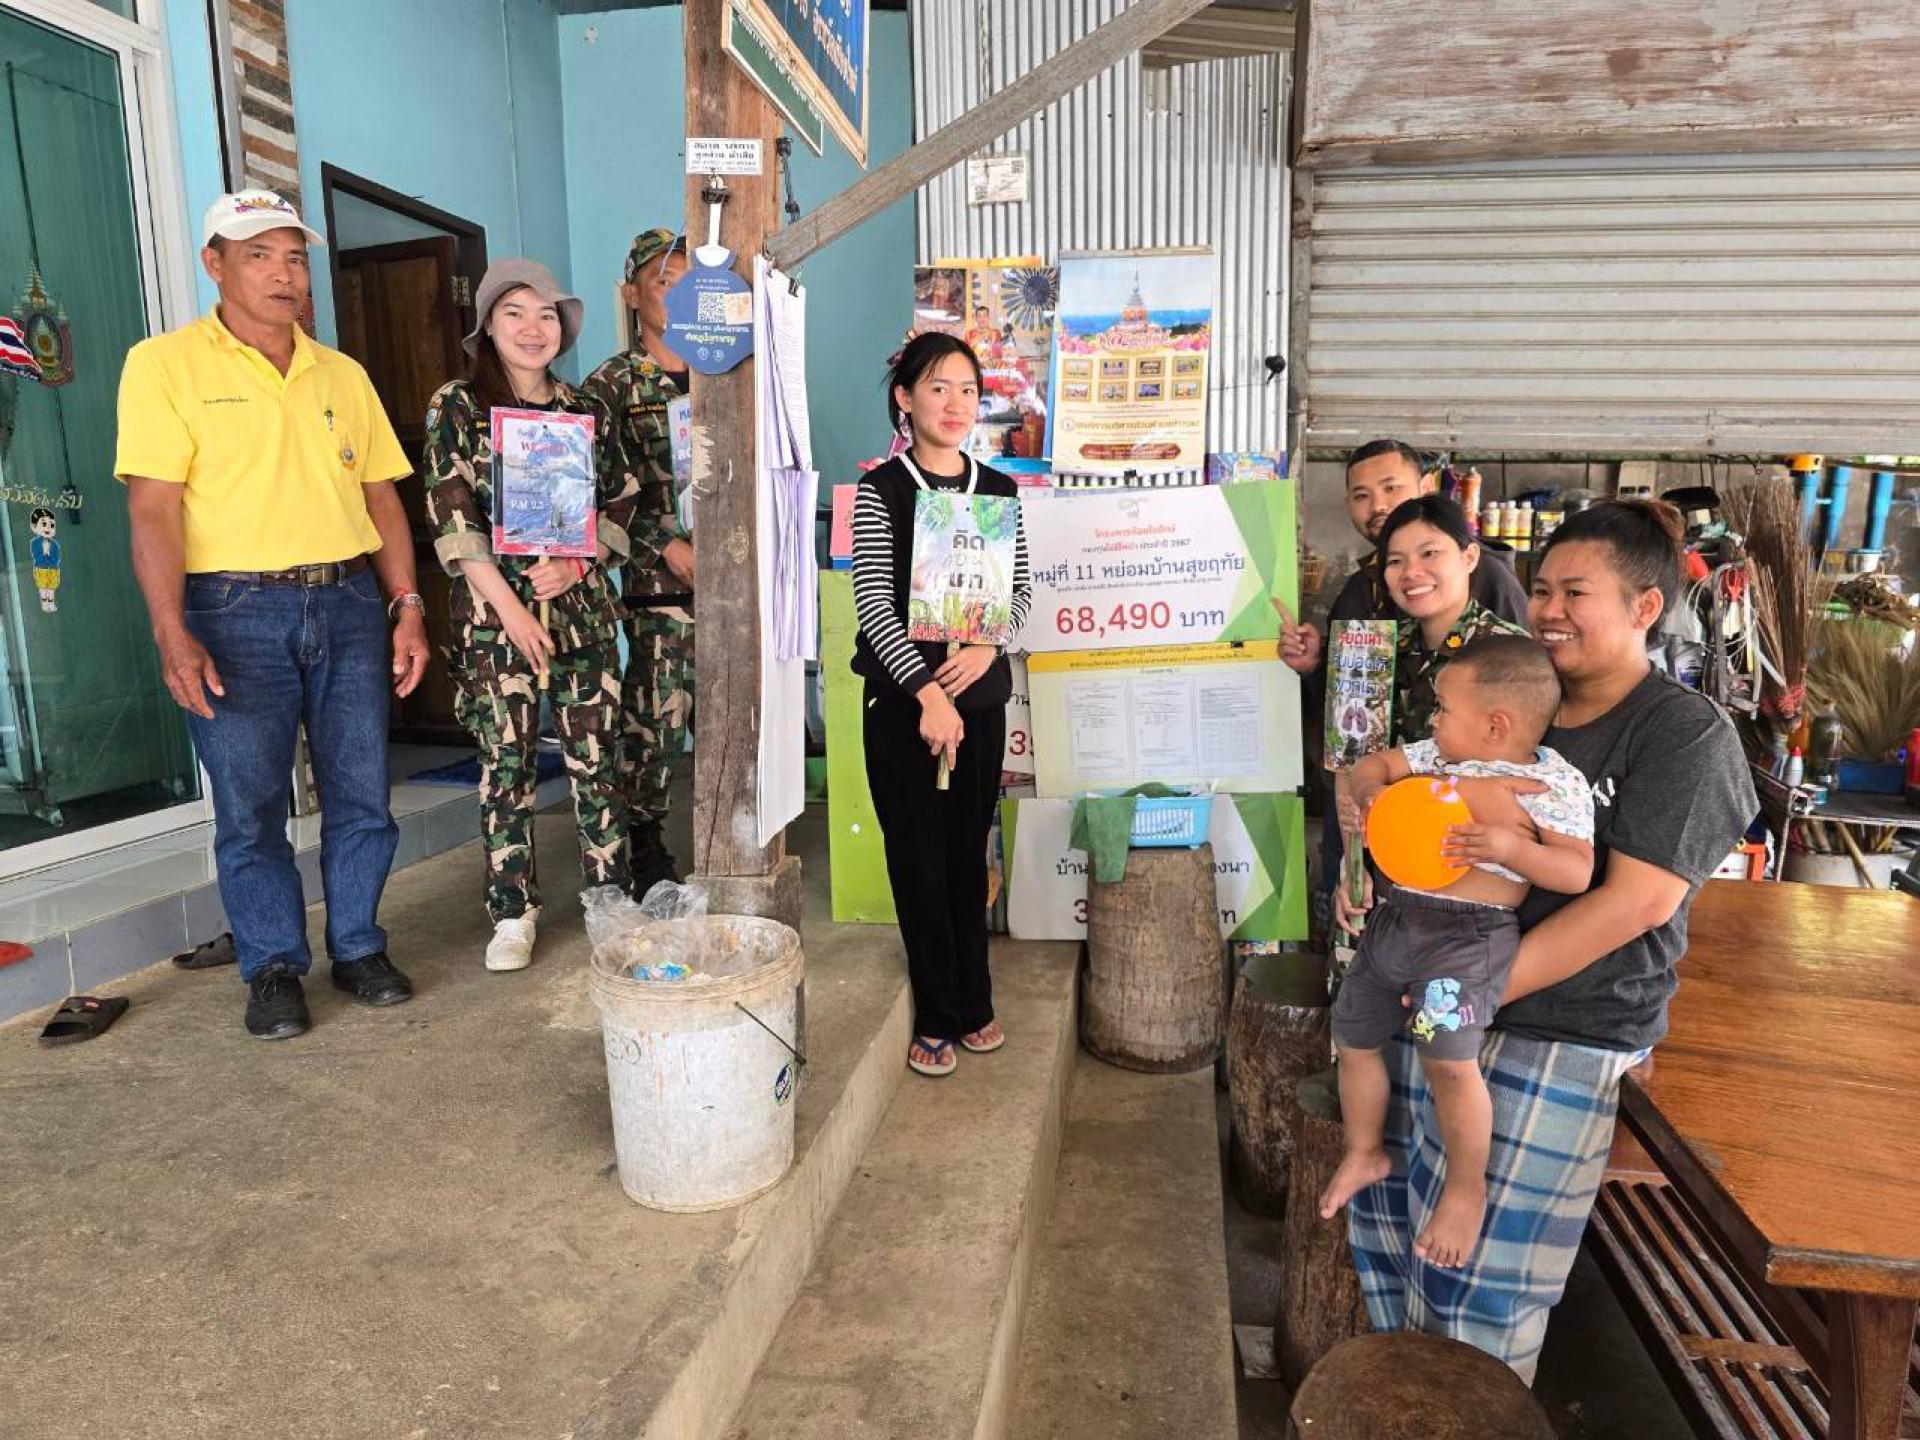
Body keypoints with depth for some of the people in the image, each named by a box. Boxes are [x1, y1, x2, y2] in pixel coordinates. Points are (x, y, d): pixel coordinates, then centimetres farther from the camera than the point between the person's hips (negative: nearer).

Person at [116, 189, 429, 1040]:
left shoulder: (342, 374, 13)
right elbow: (153, 508, -7)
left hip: (349, 602, 4)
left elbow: (381, 496, 14)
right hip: (236, 611, -3)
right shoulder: (165, 363, 0)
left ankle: (358, 949, 22)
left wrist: (407, 607, 6)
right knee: (249, 806, 3)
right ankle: (273, 969, 19)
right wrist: (172, 635, -15)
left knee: (361, 796, 6)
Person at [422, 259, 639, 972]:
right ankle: (513, 914, 14)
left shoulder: (586, 410, 12)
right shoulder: (456, 405, 3)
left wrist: (577, 562, -7)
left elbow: (619, 503, 12)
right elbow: (450, 514, -5)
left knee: (594, 758, 3)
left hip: (583, 607, 2)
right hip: (495, 610, -2)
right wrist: (509, 606, -11)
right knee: (505, 763, 2)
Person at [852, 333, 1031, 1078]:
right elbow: (873, 603, -11)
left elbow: (1022, 586, 9)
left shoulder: (999, 491, 9)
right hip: (904, 697, -3)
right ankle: (938, 1017, 16)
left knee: (969, 850, 11)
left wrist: (987, 645, -11)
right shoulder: (881, 489, -4)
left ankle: (972, 1003, 25)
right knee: (919, 856, 3)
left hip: (980, 694, 4)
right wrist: (927, 693, -18)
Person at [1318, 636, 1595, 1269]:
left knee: (1448, 1060, -19)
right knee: (1354, 1039, 15)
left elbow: (1577, 872, -11)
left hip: (1468, 935, -7)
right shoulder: (1434, 755, 8)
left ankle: (1466, 1189, 8)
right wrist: (1370, 791, -5)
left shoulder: (1556, 785, -6)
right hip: (1394, 918, 7)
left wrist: (1511, 847, -26)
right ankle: (1364, 1152, 40)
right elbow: (1375, 763, 18)